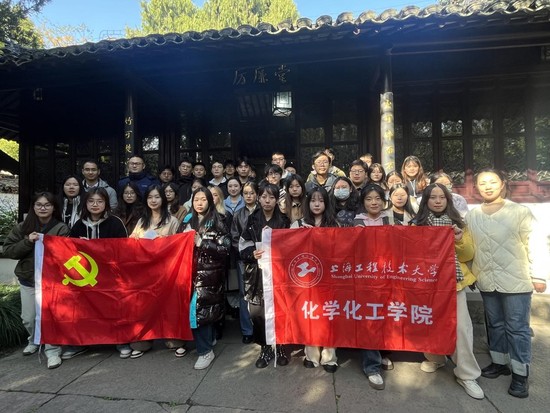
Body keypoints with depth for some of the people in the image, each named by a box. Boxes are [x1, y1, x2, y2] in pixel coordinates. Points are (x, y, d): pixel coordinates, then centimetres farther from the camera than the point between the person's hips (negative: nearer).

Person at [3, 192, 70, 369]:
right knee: (28, 318, 15)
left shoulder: (61, 229, -8)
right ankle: (34, 341, 43)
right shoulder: (22, 227, 2)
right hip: (27, 280, 4)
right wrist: (27, 242, -15)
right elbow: (7, 251, -1)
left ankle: (52, 351, 11)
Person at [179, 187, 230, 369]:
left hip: (210, 272, -5)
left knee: (200, 309, -7)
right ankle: (209, 339, 27)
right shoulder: (188, 221, 13)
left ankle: (206, 350, 9)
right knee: (194, 308, 6)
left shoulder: (218, 221, -3)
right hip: (192, 271, 5)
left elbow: (225, 248, -11)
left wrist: (201, 243, -16)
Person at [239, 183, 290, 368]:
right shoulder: (252, 220, 7)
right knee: (256, 312, 0)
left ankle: (280, 347, 20)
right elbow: (243, 246, 3)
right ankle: (265, 347, 22)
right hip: (256, 272, 1)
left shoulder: (284, 220, 4)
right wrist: (252, 254, -15)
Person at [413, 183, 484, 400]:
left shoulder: (458, 222, 7)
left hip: (453, 281, 0)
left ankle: (466, 375, 12)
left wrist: (460, 240, -14)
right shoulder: (418, 224, 3)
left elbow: (469, 255, 5)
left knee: (461, 326, -3)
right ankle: (435, 357, 34)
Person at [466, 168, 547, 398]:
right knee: (495, 324, 17)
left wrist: (538, 276, -7)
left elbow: (535, 244, -6)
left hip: (516, 281, -4)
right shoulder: (472, 216, 4)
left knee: (517, 328, 4)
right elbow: (470, 247, 9)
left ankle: (520, 374, 17)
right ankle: (499, 362, 32)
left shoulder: (520, 212, -6)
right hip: (487, 282, 4)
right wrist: (470, 274, 7)